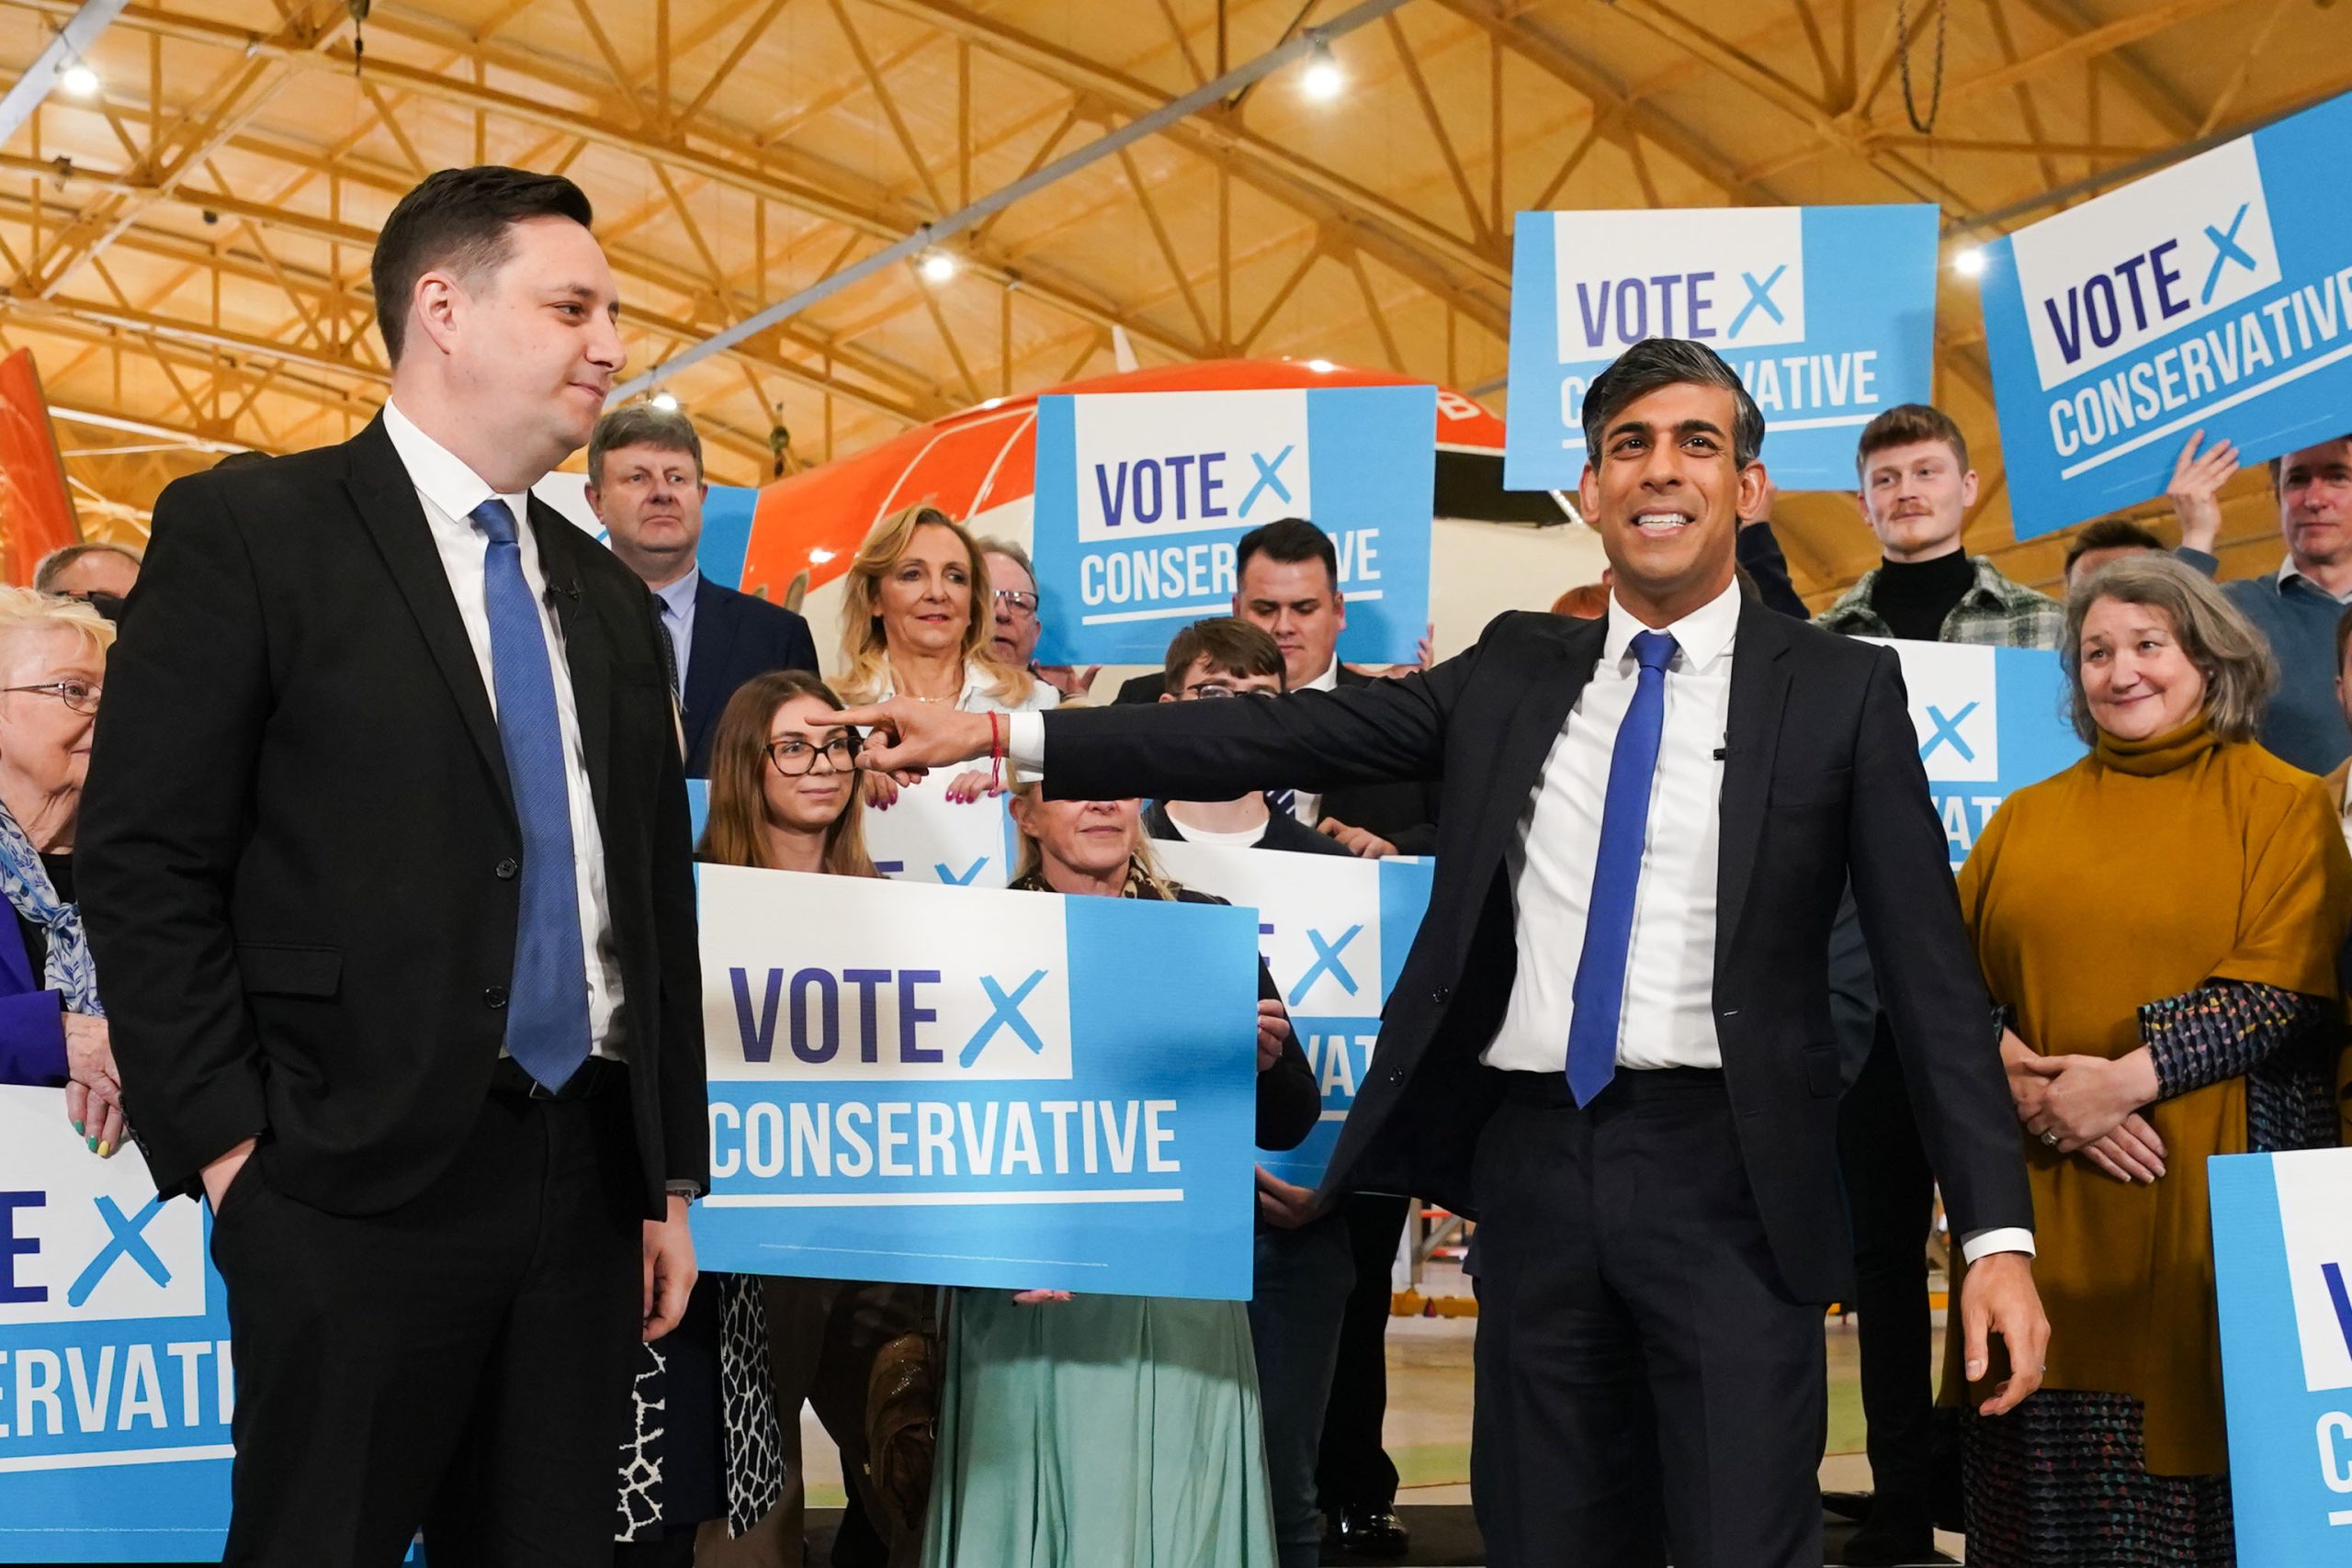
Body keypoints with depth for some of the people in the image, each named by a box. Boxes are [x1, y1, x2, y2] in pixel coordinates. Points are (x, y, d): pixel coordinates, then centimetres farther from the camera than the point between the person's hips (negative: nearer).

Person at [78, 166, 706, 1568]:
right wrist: (229, 1148, -11)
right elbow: (144, 866, -7)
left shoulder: (613, 600, 17)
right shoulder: (249, 531, -2)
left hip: (587, 1183, 6)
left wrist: (671, 1182, 14)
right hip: (357, 1187, -6)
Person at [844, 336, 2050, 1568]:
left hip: (1726, 1180, -3)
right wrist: (997, 736, -2)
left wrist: (1998, 1235, -10)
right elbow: (1287, 736, 5)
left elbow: (1930, 974, -1)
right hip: (1532, 1159, 3)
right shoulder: (1513, 672, 11)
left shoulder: (1842, 691, 2)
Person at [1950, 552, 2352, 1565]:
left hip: (2205, 1196, -3)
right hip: (2042, 1203, 3)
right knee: (2047, 1465, 3)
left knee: (2197, 1462, -2)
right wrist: (2031, 1088, -11)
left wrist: (2123, 1080, -15)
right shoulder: (2027, 818, 15)